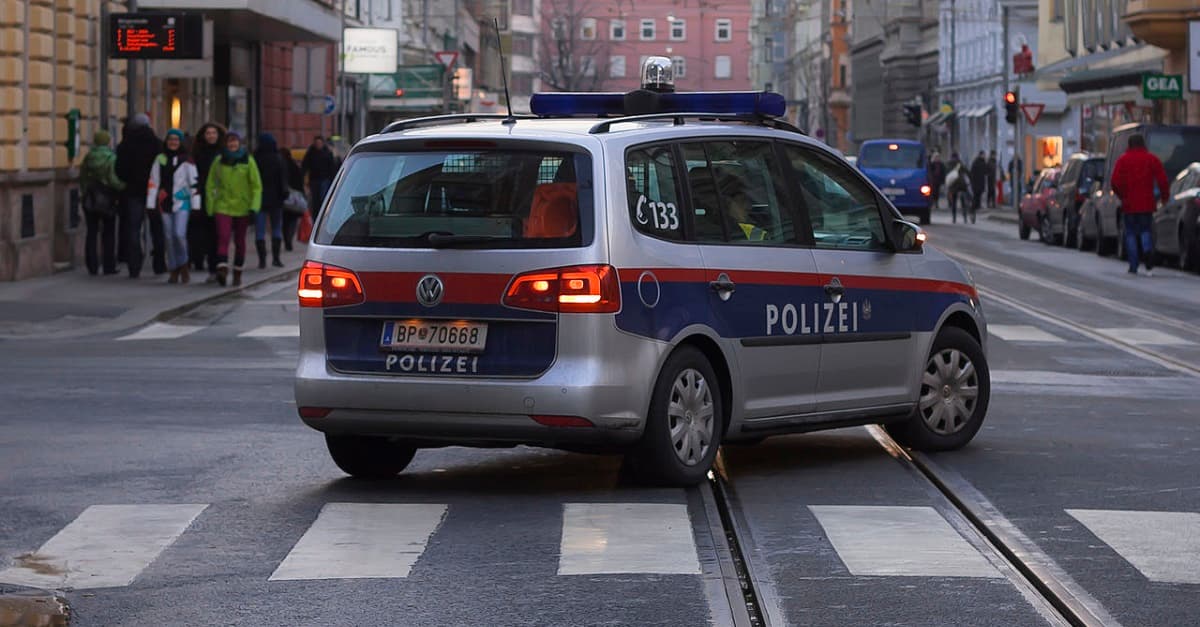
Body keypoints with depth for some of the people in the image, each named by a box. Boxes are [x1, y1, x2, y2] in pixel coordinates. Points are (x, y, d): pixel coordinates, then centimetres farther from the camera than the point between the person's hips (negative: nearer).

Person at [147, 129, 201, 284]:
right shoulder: (160, 159, 9)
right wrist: (151, 204, 5)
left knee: (179, 234, -17)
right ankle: (174, 271, 12)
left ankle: (184, 265, 2)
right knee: (169, 237, 4)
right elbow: (153, 182, 9)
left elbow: (194, 182, -1)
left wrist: (196, 205, -6)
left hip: (182, 202, -3)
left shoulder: (186, 160, 0)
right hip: (165, 202, 3)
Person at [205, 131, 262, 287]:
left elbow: (256, 185, 0)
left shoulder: (248, 161, 0)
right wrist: (210, 207, 4)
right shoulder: (219, 161, 3)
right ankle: (222, 270, -30)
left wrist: (254, 207, -10)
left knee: (240, 241, 11)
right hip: (223, 207, -1)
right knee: (223, 237, -17)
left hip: (242, 208, 1)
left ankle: (237, 273, 23)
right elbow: (210, 185, 9)